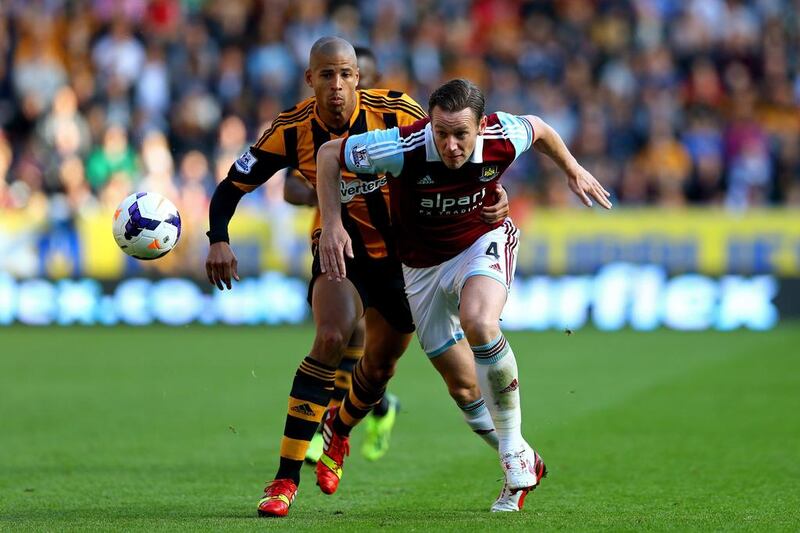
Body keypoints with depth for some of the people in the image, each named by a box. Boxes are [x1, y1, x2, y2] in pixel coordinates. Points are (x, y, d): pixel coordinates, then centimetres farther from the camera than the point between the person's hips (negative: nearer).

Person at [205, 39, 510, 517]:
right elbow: (232, 187, -9)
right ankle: (285, 482, -24)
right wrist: (219, 240, -25)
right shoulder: (292, 132, -18)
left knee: (381, 362, 11)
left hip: (405, 251, 1)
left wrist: (493, 191, -27)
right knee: (332, 337, -27)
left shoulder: (395, 113, -21)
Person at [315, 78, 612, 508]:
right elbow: (329, 153, -15)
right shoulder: (404, 148, -30)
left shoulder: (502, 138, -25)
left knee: (478, 323, -32)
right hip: (422, 261, 2)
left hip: (484, 241, -2)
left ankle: (515, 453, -18)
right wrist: (332, 225, -21)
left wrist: (573, 171, 15)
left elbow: (538, 129, 1)